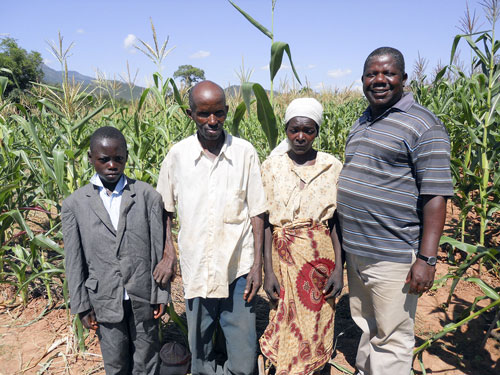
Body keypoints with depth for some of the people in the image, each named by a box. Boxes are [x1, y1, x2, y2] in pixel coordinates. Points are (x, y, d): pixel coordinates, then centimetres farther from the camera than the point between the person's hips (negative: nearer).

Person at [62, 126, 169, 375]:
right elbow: (74, 261, 1)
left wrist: (161, 294, -2)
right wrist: (81, 306, 3)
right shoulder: (75, 204, -3)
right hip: (105, 301, 1)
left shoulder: (148, 196, -6)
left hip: (143, 298, -1)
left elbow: (159, 249, -4)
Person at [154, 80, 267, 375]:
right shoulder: (177, 155, -2)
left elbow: (257, 212, -1)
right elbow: (164, 209, 9)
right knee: (200, 351, 18)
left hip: (238, 270, -1)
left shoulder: (245, 153, -5)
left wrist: (257, 265, -3)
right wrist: (168, 253, -1)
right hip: (196, 270, 2)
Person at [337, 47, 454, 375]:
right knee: (366, 329, 22)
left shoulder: (422, 125, -10)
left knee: (391, 339, 6)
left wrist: (427, 259, -20)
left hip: (393, 256, -7)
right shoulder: (361, 123, 14)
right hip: (356, 251, 7)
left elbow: (436, 195, -15)